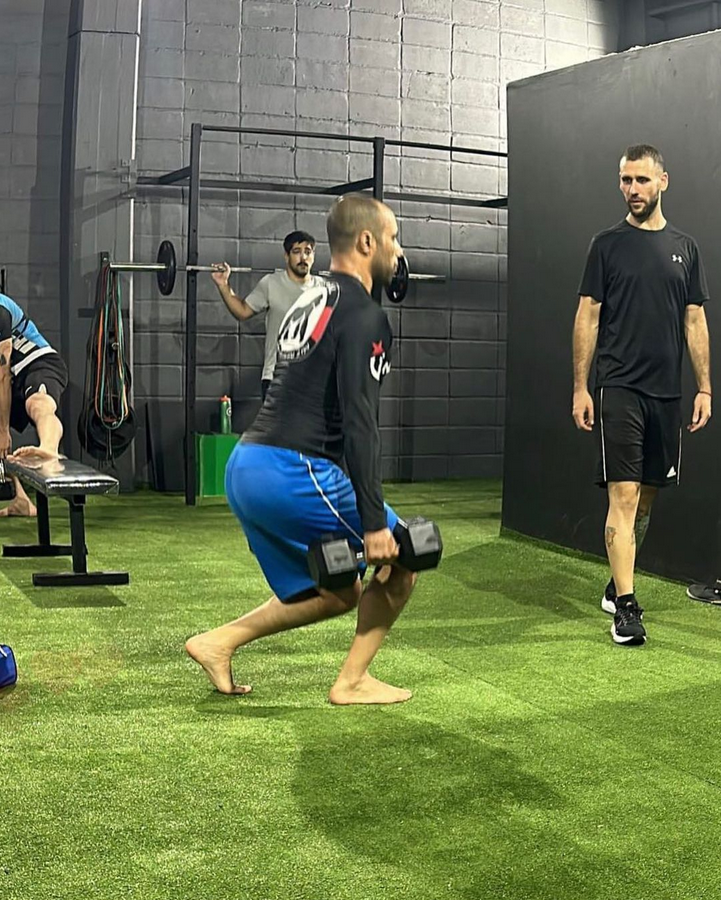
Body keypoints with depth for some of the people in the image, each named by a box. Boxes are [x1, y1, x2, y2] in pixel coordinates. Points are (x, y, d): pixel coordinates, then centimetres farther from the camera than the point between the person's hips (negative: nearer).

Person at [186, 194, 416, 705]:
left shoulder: (312, 303, 22)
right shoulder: (364, 317, -9)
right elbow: (358, 424, -17)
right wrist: (373, 523, -17)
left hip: (245, 470, 9)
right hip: (293, 474, -9)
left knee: (337, 594, 21)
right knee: (400, 557, 9)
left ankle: (221, 641, 13)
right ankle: (353, 681, 12)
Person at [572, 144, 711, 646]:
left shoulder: (685, 248, 10)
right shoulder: (608, 245, 1)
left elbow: (695, 322, 9)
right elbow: (588, 318, 0)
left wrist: (705, 388, 3)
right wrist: (580, 387, -6)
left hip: (667, 392, 4)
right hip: (620, 389, -4)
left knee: (647, 497, 12)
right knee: (625, 496, -11)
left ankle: (617, 585, 27)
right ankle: (626, 606, -10)